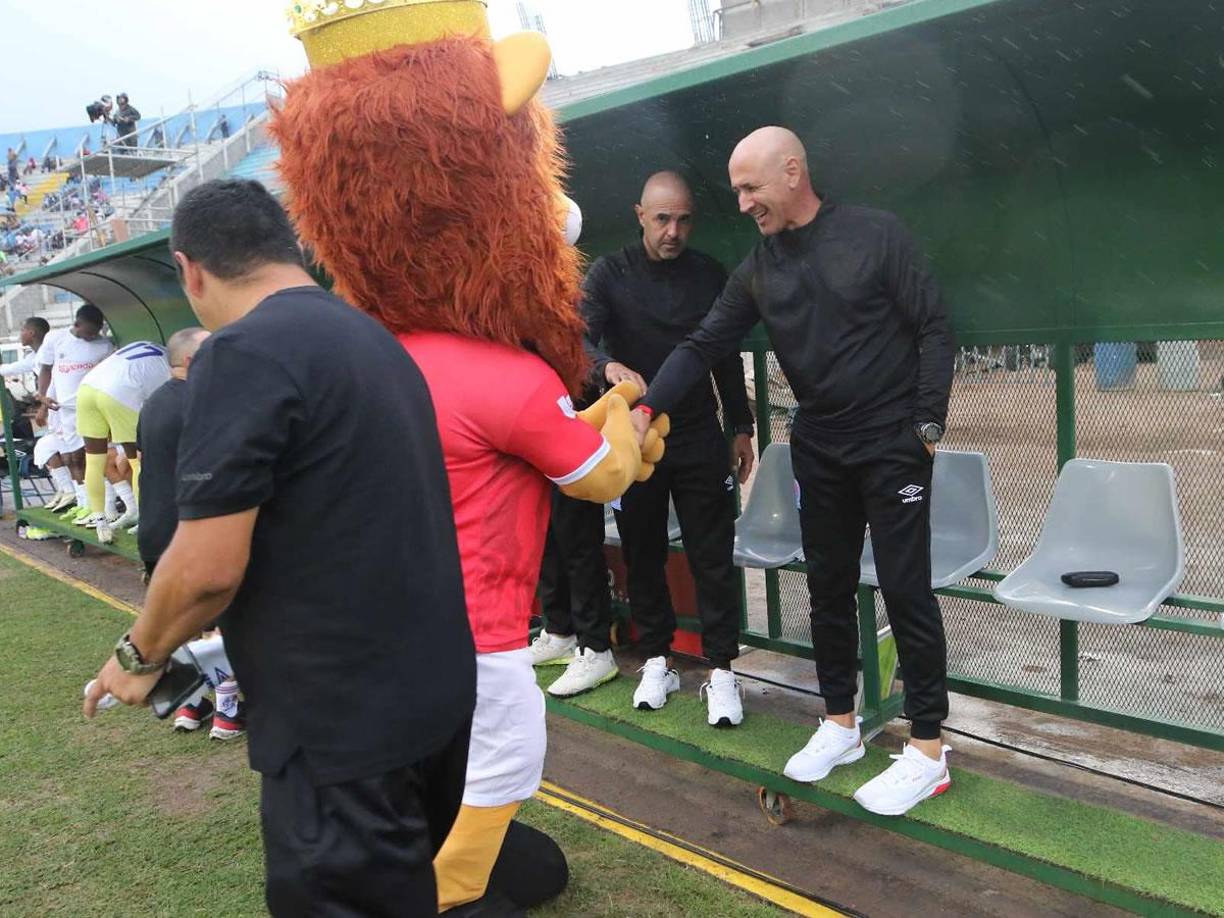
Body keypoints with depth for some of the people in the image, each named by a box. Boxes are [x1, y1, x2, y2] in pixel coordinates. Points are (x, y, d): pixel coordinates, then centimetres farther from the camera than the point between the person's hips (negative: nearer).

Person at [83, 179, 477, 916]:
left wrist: (140, 655, 0)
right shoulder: (375, 339, 10)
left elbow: (209, 565, -20)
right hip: (435, 687, 8)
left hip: (345, 717, -8)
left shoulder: (244, 353, -17)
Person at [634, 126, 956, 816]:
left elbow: (934, 328, -6)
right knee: (829, 587, 11)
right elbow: (704, 346, 3)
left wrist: (928, 422, -11)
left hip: (892, 444, -5)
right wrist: (649, 406, -11)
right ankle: (840, 723, 27)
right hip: (819, 448, 5)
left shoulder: (877, 236, -8)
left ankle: (928, 749, 9)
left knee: (907, 589, -2)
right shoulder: (758, 270, 5)